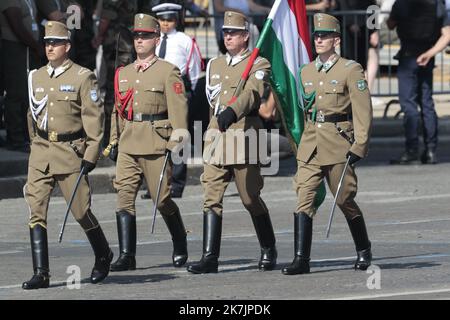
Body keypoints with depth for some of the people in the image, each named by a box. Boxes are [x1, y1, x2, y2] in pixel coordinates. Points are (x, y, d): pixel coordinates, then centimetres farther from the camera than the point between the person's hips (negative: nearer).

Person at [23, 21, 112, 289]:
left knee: (81, 211, 2)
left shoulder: (83, 77, -5)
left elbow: (94, 118, -6)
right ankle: (41, 274, -8)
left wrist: (91, 155, -11)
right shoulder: (36, 78, 10)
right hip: (41, 154, 4)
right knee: (36, 211, -7)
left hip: (70, 152, -4)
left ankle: (103, 256, 28)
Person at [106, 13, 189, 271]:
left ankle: (180, 246, 22)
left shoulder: (168, 72, -1)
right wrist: (114, 142, 18)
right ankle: (127, 256, -7)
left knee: (162, 199, -1)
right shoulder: (124, 73, 16)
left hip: (156, 143, -5)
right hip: (128, 144, 5)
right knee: (124, 197, -6)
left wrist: (177, 141, -17)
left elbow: (178, 107, -8)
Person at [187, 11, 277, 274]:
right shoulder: (215, 65, 17)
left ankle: (269, 251, 22)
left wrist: (232, 112, -38)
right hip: (216, 139, 5)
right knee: (212, 197, -6)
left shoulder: (259, 65, -2)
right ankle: (210, 257, -9)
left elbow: (252, 93, -21)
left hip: (245, 138, -5)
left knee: (251, 199, 3)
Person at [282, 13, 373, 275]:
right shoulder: (307, 72, 12)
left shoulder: (351, 70, -4)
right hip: (311, 145, 4)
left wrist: (359, 146, -13)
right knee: (304, 199, -9)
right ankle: (302, 259, -13)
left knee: (345, 201, 7)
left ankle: (364, 251, 28)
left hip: (338, 144, -4)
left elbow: (363, 111, -8)